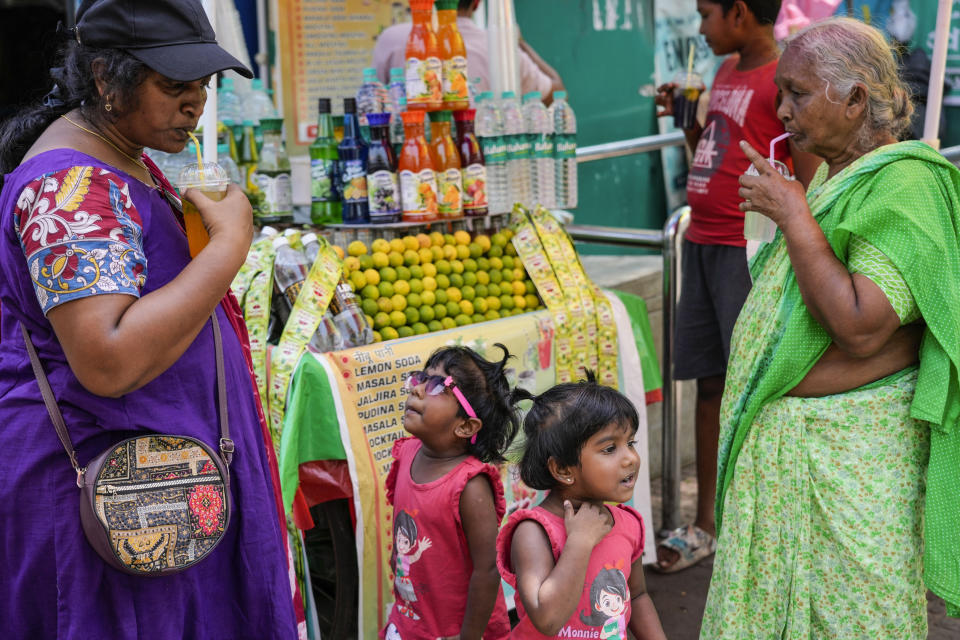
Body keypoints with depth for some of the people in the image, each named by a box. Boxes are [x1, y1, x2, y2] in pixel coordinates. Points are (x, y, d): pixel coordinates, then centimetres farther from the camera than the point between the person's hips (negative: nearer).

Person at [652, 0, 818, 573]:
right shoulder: (728, 71, 15)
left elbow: (811, 185, -15)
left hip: (750, 254, -8)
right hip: (702, 245, 8)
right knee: (710, 384, 12)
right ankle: (706, 524, 22)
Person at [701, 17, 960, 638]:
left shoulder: (904, 183, -17)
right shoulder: (832, 173, 11)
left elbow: (860, 329, -28)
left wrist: (794, 215, -23)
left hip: (851, 448, -9)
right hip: (779, 440, 9)